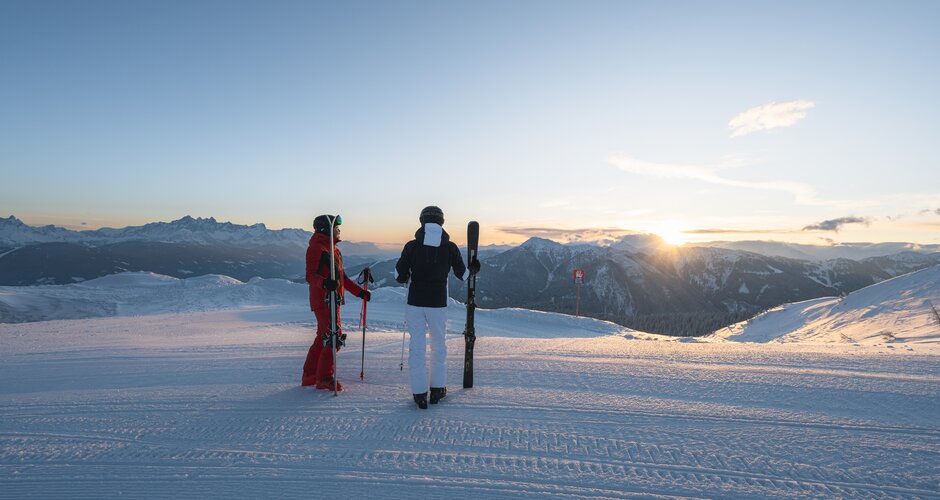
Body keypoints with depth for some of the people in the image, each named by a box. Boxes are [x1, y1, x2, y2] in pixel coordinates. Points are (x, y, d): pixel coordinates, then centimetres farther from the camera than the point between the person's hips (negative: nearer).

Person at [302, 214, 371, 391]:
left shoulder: (333, 249, 20)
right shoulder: (316, 248, -10)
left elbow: (342, 277, 23)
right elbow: (310, 275, -21)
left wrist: (360, 292, 19)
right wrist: (325, 283, -41)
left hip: (332, 300, 10)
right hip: (324, 301, -10)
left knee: (323, 338, 15)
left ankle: (309, 375, 25)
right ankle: (324, 378, 1)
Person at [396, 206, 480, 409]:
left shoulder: (412, 246, -7)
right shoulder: (450, 247, -5)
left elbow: (399, 276, -6)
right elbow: (462, 273, 7)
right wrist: (474, 268, 29)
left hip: (415, 303, 0)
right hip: (438, 303, 1)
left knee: (417, 346, 8)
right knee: (438, 345, 18)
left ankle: (420, 393, 11)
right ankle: (437, 389, 25)